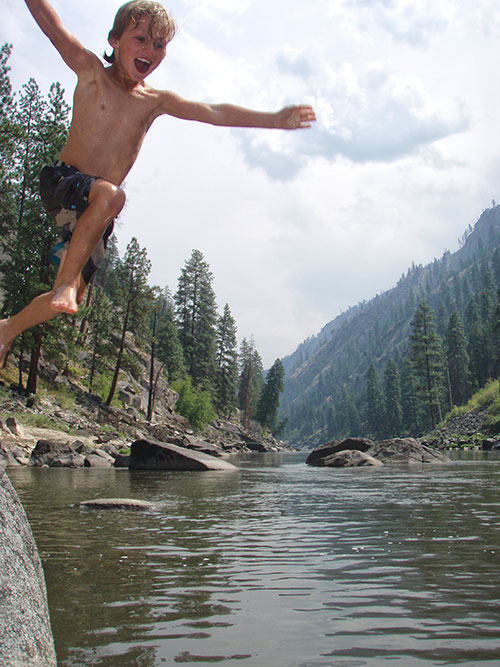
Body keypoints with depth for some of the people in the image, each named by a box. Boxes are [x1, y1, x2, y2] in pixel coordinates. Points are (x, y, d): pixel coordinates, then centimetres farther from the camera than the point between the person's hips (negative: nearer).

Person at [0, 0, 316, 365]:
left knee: (72, 295, 1)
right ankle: (65, 283, -29)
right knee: (109, 195, -39)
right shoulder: (91, 71, 0)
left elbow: (214, 112, 4)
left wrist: (275, 120, -2)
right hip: (62, 183, -5)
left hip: (95, 211, 5)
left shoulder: (156, 101, 10)